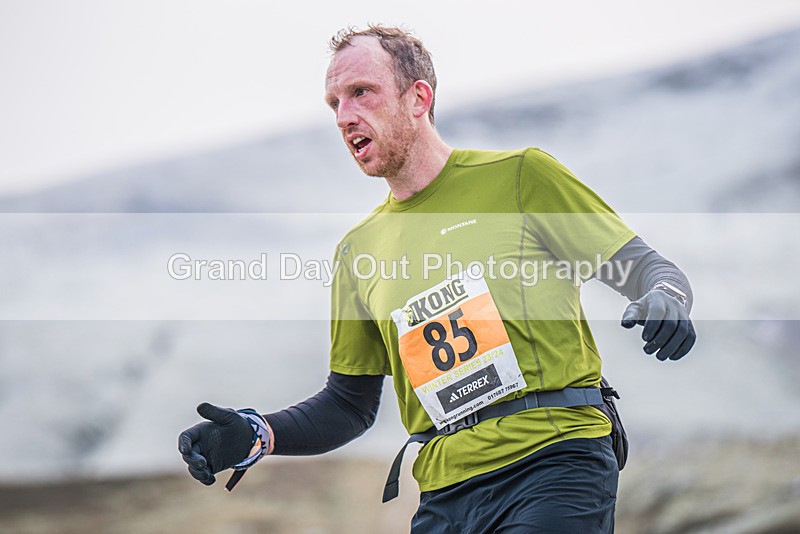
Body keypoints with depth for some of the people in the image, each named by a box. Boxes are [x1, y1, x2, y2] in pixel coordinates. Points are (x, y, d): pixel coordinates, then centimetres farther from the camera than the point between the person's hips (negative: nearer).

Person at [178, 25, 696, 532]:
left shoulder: (519, 176, 3)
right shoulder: (360, 250, 16)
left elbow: (640, 265, 5)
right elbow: (350, 403, 20)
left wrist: (664, 299, -18)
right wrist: (258, 435, 3)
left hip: (553, 461, -4)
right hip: (446, 491, 4)